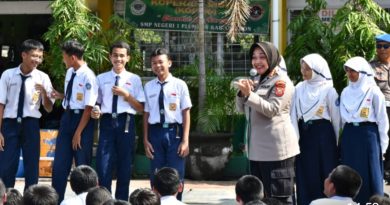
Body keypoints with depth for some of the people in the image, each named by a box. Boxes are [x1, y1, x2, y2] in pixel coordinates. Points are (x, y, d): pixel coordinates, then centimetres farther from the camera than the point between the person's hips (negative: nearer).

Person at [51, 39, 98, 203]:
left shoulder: (88, 76, -19)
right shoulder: (69, 72, 5)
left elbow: (88, 107, -17)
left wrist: (78, 132, -15)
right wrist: (61, 96, -2)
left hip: (82, 119, -7)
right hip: (67, 117, 7)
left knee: (82, 164, 6)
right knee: (60, 163, 9)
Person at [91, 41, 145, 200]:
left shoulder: (134, 79, 6)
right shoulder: (101, 78, 9)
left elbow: (141, 108, 3)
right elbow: (96, 103, 12)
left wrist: (126, 95, -9)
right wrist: (94, 112, -9)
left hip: (126, 123, 0)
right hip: (107, 123, 0)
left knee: (124, 166, 7)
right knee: (103, 166, -5)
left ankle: (121, 201, 16)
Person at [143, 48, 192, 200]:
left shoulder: (179, 85, -1)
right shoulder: (148, 87, 5)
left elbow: (186, 113, -1)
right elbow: (146, 114, 8)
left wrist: (185, 140, -5)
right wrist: (146, 140, 5)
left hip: (174, 132, -2)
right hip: (155, 132, 2)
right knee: (156, 176, 8)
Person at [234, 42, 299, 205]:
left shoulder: (281, 82, -7)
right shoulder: (257, 81, 17)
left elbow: (271, 109, -17)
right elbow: (241, 109, 14)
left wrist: (249, 94, -25)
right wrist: (242, 93, -5)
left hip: (277, 148, -9)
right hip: (257, 147, 9)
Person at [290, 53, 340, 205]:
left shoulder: (328, 90, -5)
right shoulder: (299, 88, 5)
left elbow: (335, 117, 1)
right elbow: (294, 115, 3)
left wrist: (336, 141, 5)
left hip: (323, 134, -4)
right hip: (304, 134, 4)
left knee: (324, 173, 0)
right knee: (305, 174, 6)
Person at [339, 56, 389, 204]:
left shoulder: (373, 92, -8)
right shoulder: (346, 92, 7)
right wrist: (345, 137, 14)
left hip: (368, 135, -5)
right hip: (349, 136, 5)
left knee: (370, 175, 0)